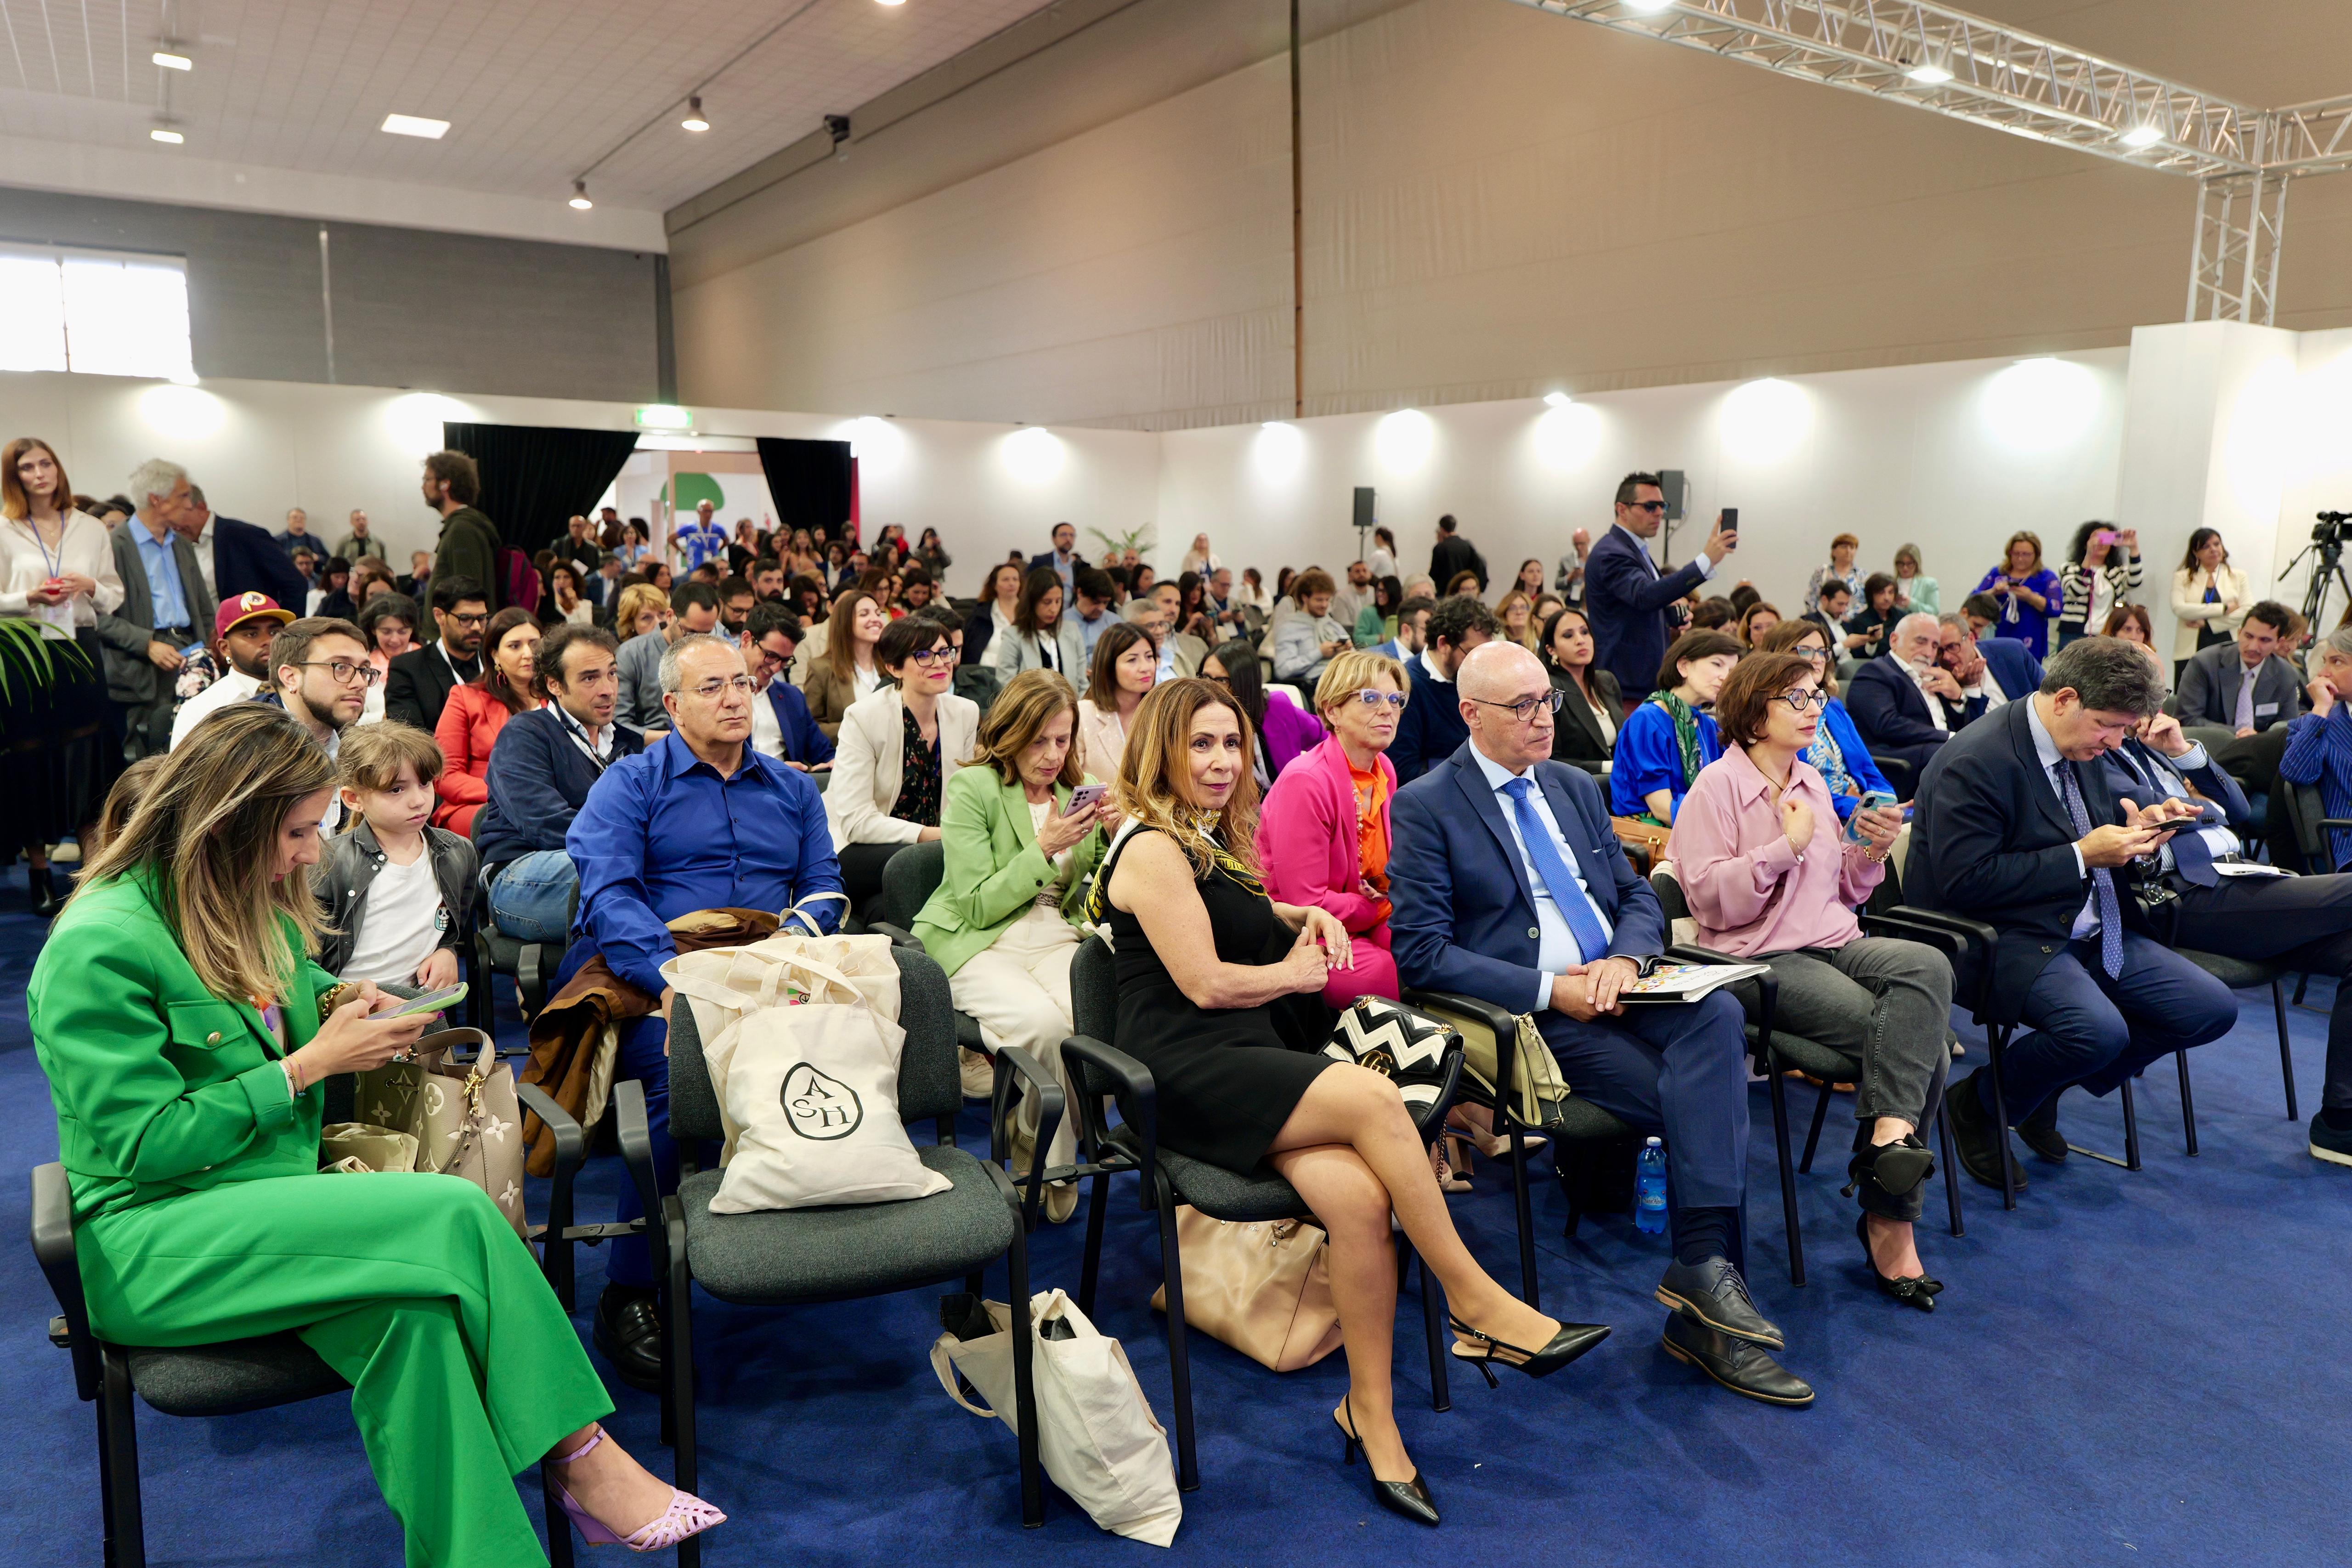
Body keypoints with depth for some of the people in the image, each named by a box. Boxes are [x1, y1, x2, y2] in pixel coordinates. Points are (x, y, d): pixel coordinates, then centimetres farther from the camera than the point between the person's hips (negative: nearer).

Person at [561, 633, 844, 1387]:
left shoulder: (793, 789, 25)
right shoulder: (630, 783, 11)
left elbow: (823, 886, 19)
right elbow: (607, 892, -5)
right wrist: (673, 976, -23)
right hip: (653, 983, -3)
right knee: (678, 1067, -36)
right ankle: (628, 1295, -19)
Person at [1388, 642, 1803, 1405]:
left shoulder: (1575, 786, 18)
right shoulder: (1425, 806, -4)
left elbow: (1639, 896, 19)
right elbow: (1421, 953, -10)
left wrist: (1626, 956, -6)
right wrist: (1550, 990, -17)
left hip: (1613, 986, 6)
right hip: (1525, 1017, -5)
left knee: (1718, 1015, -27)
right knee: (1701, 1108, -22)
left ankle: (1703, 1266, -26)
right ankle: (1704, 1304, -8)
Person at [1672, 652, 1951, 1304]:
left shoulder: (1813, 783, 17)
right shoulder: (1717, 788, -4)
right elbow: (1710, 901, -12)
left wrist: (1869, 854, 3)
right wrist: (1787, 847, -16)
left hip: (1834, 943, 7)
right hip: (1762, 959, -6)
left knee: (1928, 966, -26)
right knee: (1916, 1041, -23)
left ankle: (1891, 1132, -25)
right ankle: (1890, 1216, -12)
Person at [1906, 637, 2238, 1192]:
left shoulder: (2082, 748, 9)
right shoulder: (1975, 763, -20)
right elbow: (1966, 881, -26)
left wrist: (2134, 829, -1)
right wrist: (2081, 855, -22)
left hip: (2091, 932, 10)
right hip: (2003, 938, -10)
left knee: (2213, 1009, 2)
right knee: (2100, 1030, -32)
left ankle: (2047, 1087, 13)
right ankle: (1980, 1104, -2)